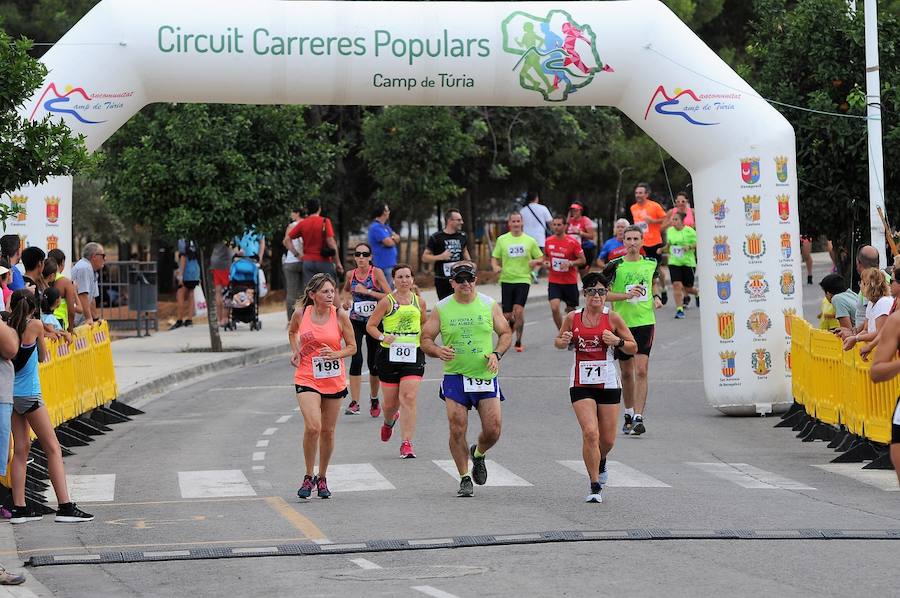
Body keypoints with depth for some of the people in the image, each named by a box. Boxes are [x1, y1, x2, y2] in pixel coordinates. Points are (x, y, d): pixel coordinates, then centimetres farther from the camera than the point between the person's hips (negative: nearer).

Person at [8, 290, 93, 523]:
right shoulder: (35, 326, -10)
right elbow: (42, 356, 4)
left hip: (10, 394, 5)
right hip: (29, 396, -5)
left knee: (20, 450, 10)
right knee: (53, 449, -2)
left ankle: (19, 508, 7)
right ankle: (65, 507, -7)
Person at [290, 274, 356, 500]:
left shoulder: (340, 315, -6)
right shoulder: (301, 313, -4)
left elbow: (352, 346, 2)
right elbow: (292, 331, 19)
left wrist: (336, 354, -17)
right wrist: (295, 352, 4)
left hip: (334, 381, 1)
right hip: (307, 379, -1)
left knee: (328, 431, 9)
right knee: (312, 427, -19)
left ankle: (322, 479, 27)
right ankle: (308, 477, -2)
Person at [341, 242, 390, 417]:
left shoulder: (377, 272, -8)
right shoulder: (351, 274, 1)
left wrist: (367, 291, -20)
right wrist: (347, 299, 4)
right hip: (356, 322, 1)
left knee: (373, 363, 8)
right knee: (356, 360, -15)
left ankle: (374, 400, 29)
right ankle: (354, 402, -17)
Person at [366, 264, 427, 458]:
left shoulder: (419, 302, 7)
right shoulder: (387, 302, -2)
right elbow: (370, 326, 0)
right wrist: (383, 337, -17)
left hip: (413, 354, 1)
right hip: (390, 354, -1)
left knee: (408, 398, -13)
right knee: (391, 402, 8)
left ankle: (407, 443, -11)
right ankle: (389, 422, 46)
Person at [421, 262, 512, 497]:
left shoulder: (489, 305, 4)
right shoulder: (441, 309, 1)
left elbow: (506, 333, 12)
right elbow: (425, 339, 5)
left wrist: (496, 354, -6)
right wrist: (437, 351, -16)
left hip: (486, 375, 1)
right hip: (455, 378, -1)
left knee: (493, 431, -2)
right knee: (457, 429, -8)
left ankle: (478, 454, 32)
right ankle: (465, 478, 6)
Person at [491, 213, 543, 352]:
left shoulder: (530, 241, 6)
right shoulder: (502, 240, 7)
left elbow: (541, 258, 13)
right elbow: (494, 258, 11)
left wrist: (535, 261, -10)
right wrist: (495, 267, -11)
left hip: (523, 279, -1)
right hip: (506, 279, 1)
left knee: (519, 310, -18)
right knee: (507, 315, -1)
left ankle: (518, 342, -5)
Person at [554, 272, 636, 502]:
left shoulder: (612, 318, -3)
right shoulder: (573, 318, 0)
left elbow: (633, 348, 3)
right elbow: (558, 342, 15)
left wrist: (617, 341, -17)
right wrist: (563, 341, -8)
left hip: (608, 381, 1)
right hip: (581, 382, -1)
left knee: (608, 439, 8)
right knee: (590, 433, -16)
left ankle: (601, 463, 44)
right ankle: (595, 486, -7)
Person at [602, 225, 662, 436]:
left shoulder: (651, 263, 6)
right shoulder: (615, 266, -5)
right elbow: (602, 292, -5)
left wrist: (656, 296, 7)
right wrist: (627, 295, -17)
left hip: (645, 322, 0)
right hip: (622, 323, 0)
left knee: (641, 370, -11)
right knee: (626, 372, 11)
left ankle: (639, 417, -14)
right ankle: (629, 414, 28)